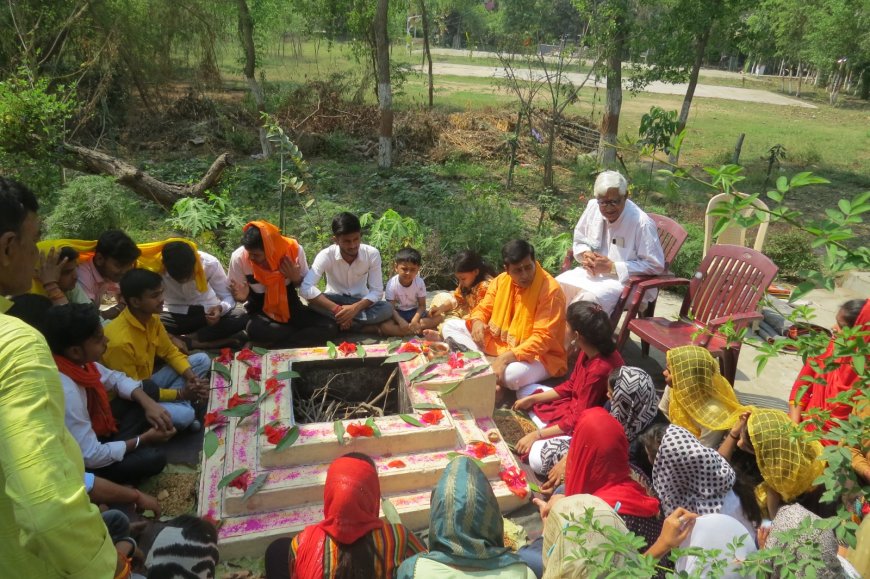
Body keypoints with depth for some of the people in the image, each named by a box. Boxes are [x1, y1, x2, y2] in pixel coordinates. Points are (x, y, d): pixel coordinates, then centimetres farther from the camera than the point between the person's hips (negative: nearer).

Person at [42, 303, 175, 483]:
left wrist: (148, 403, -14)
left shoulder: (78, 360, -14)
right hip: (84, 464, -8)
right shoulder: (66, 392, -37)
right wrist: (143, 439, -18)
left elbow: (115, 379, 5)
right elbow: (91, 457, -30)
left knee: (149, 388, 5)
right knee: (154, 458, -21)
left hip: (94, 430, 8)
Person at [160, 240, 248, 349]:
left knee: (241, 317, -28)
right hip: (175, 316, -1)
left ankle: (182, 340, -20)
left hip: (207, 313, 1)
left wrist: (220, 308, -37)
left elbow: (228, 297, -13)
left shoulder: (210, 263, -20)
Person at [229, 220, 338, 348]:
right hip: (261, 311, -1)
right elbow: (238, 294, -3)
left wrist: (296, 278, -22)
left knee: (330, 326, -23)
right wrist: (243, 296, -25)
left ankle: (270, 349, -19)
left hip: (290, 307, 1)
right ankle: (304, 332, -12)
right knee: (254, 330, -38)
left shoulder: (294, 249, -17)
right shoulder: (239, 257, -17)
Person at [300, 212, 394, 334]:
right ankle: (364, 326, -25)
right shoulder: (326, 255, -23)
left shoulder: (372, 254, -19)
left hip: (360, 302, 1)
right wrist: (337, 309, -40)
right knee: (314, 301, -34)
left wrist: (355, 308, -35)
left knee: (387, 309, -29)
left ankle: (337, 322, -23)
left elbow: (377, 292, -17)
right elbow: (306, 288, -33)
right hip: (335, 300, -1)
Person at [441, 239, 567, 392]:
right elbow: (483, 309, 10)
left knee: (511, 374, -43)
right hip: (500, 343, 7)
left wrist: (507, 357, -34)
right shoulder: (501, 280, -1)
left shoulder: (550, 290, -21)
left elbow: (543, 338, -25)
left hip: (539, 355, -7)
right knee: (450, 326, 0)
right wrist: (477, 322, -17)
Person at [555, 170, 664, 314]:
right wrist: (586, 254, -9)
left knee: (589, 298, -32)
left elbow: (655, 264, -16)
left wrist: (612, 267, -19)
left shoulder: (642, 223, -19)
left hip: (624, 280, -6)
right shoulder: (593, 207, -1)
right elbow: (579, 240, 15)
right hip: (591, 272, 6)